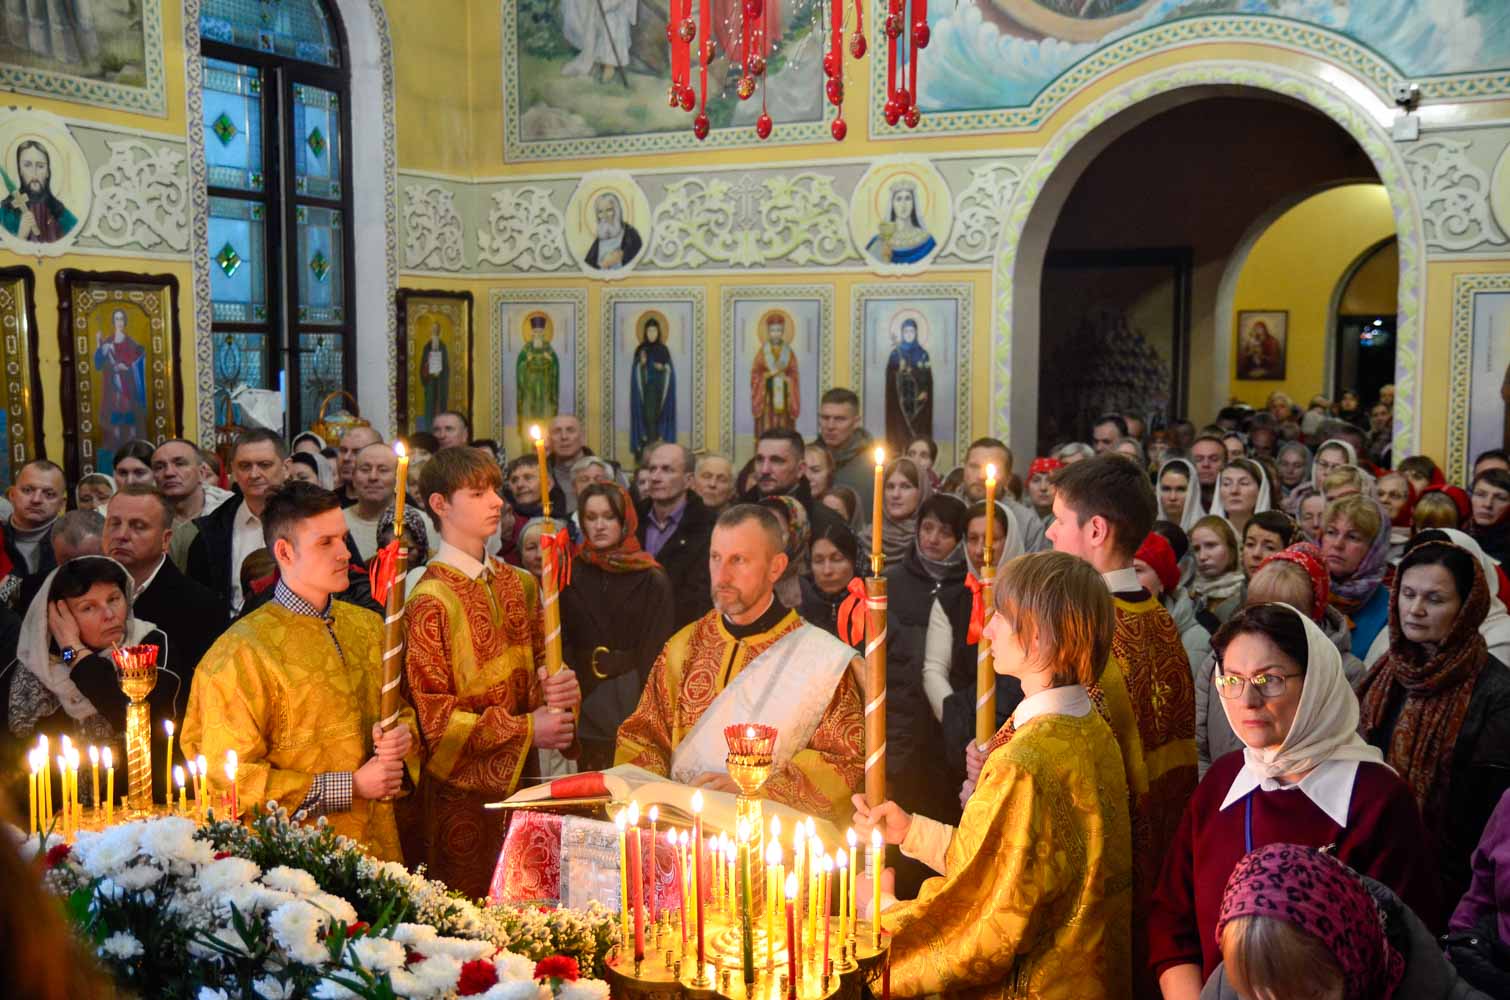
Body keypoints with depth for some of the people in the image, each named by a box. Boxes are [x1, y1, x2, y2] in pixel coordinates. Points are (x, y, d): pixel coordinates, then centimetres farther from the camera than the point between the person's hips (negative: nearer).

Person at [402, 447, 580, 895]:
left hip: (519, 779, 6)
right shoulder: (430, 601, -12)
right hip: (460, 794, -6)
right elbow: (431, 715, -12)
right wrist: (524, 730, -15)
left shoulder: (518, 585, 9)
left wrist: (561, 687, -7)